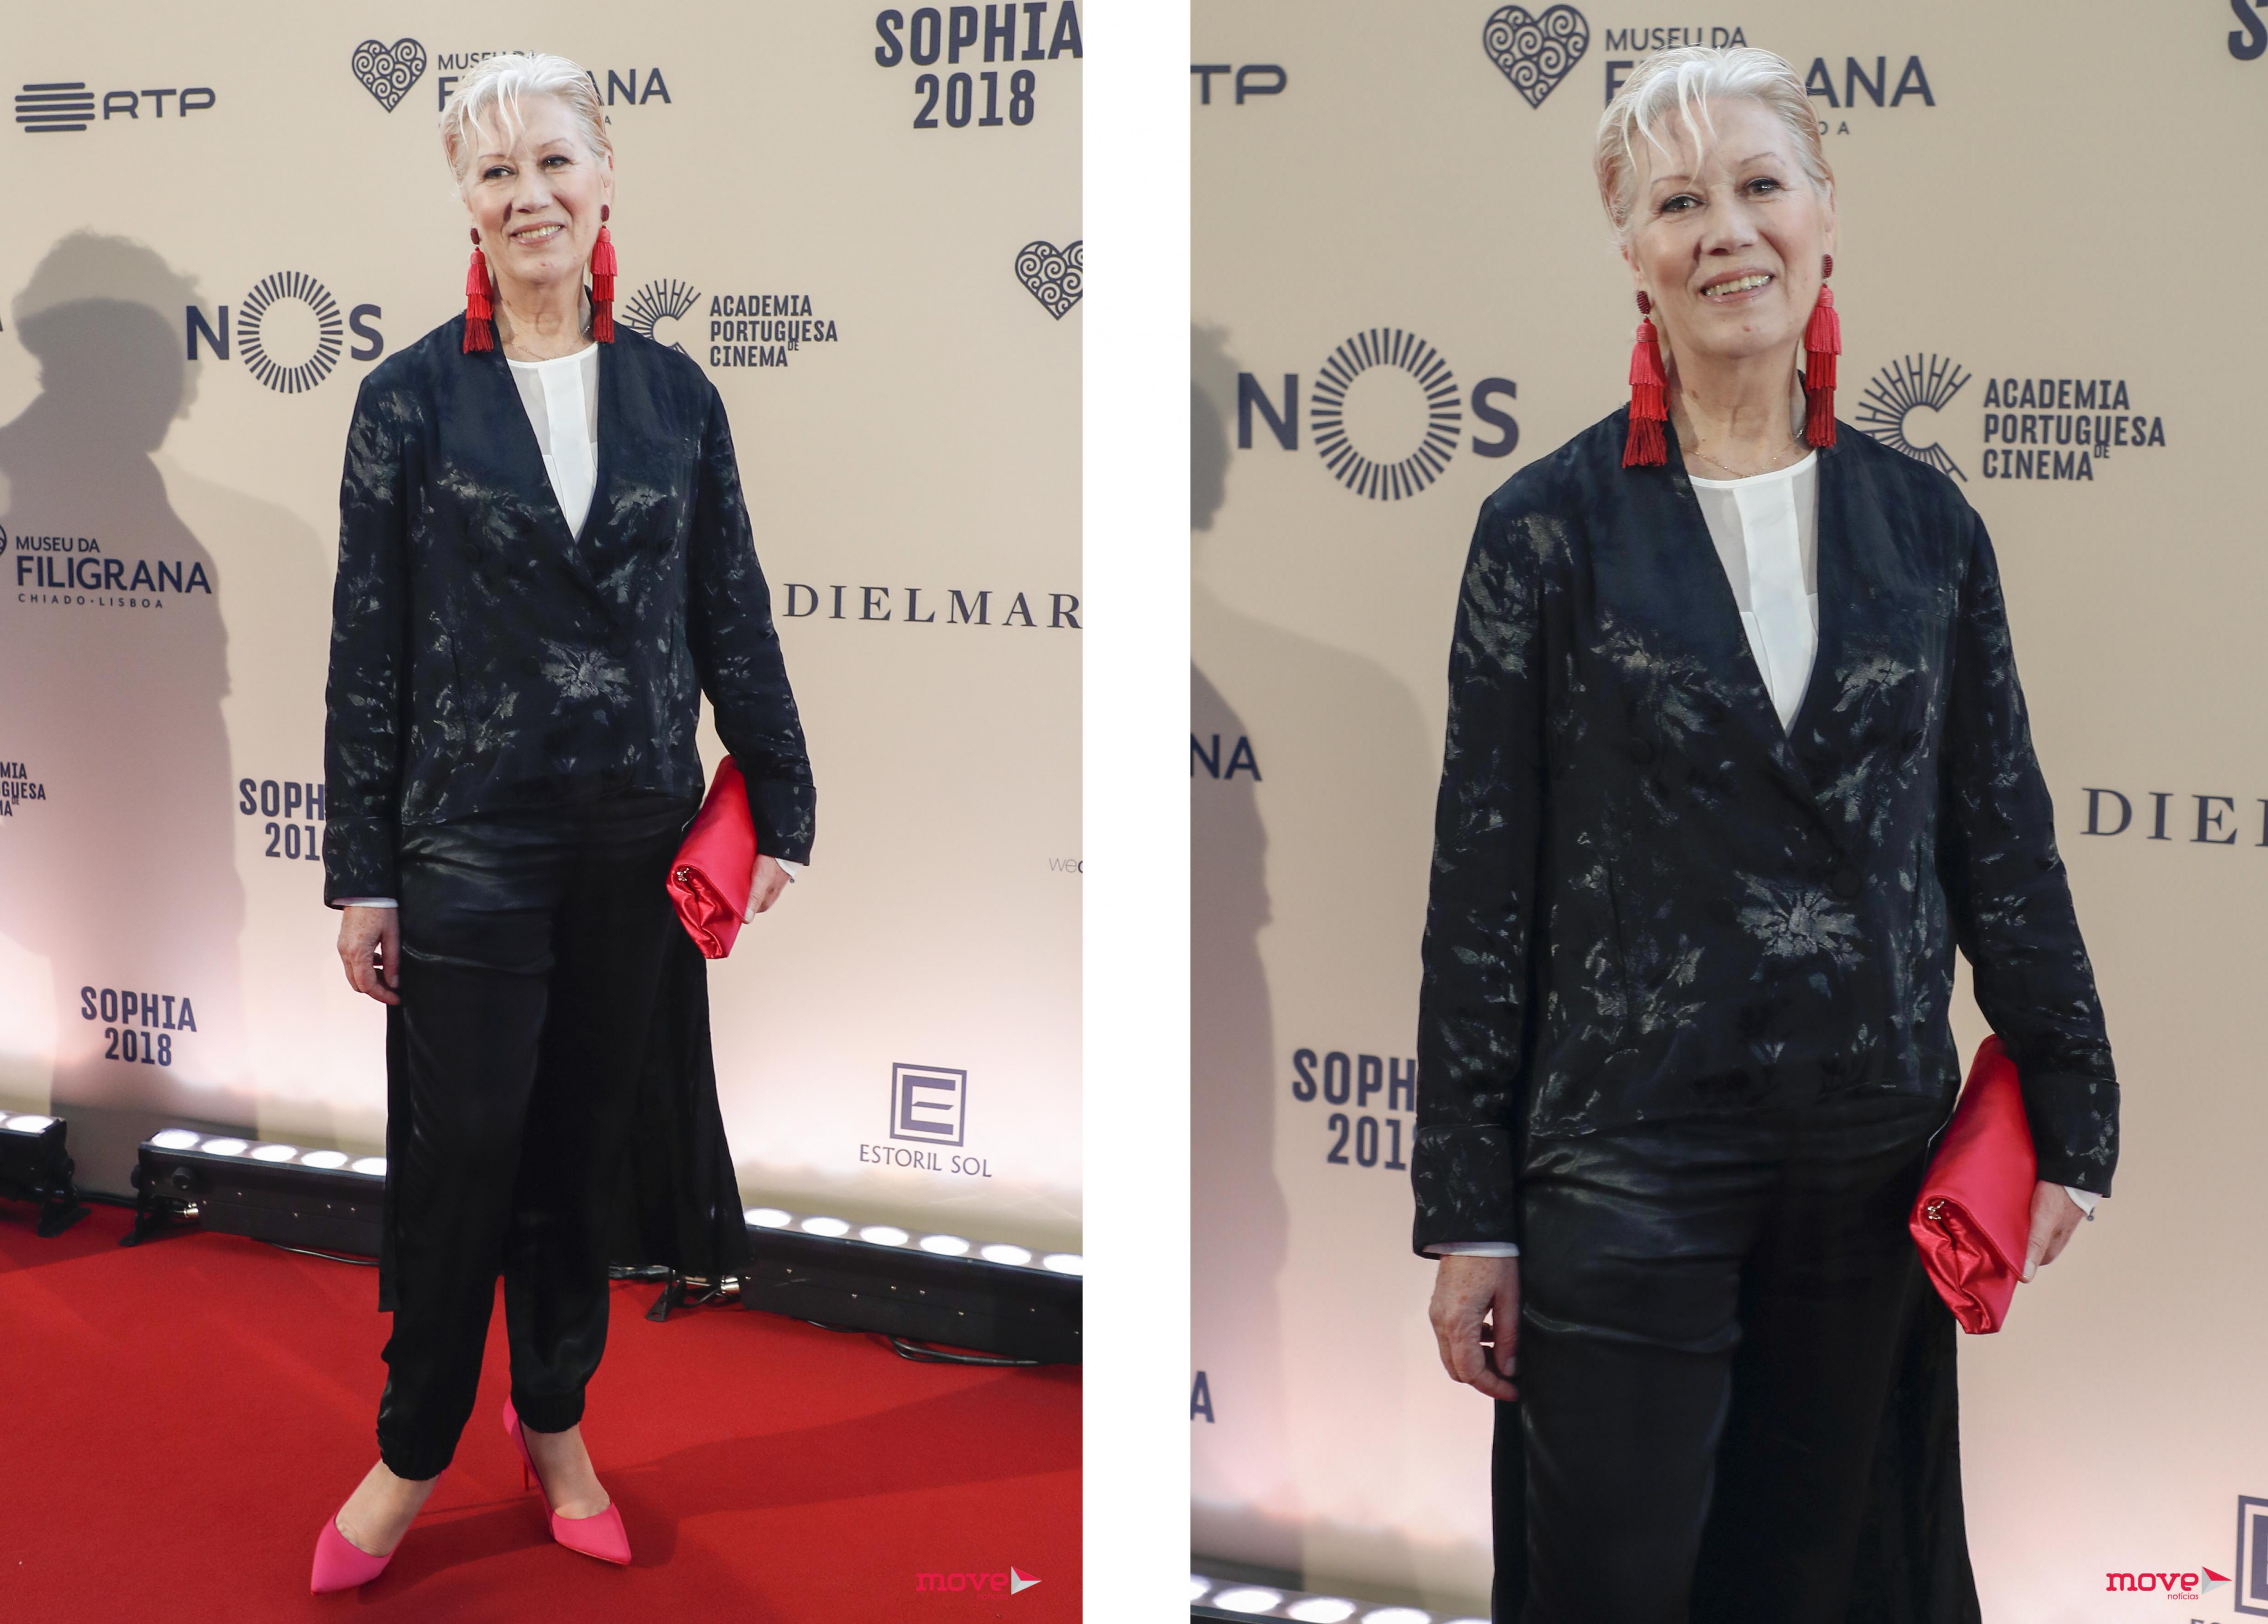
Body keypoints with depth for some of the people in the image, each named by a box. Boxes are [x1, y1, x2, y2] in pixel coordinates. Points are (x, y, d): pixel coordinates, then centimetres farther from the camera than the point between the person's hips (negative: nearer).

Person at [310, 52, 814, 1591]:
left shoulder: (674, 396, 5)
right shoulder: (413, 397, -2)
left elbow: (734, 621, 9)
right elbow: (368, 646, -2)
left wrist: (783, 807, 5)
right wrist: (360, 872, -3)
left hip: (638, 833, 3)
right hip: (473, 833, -2)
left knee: (589, 1145, 11)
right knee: (461, 1152, 1)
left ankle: (557, 1420, 29)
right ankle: (415, 1450, 19)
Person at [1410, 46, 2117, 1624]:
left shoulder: (1923, 522, 5)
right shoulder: (1552, 527, -4)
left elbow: (2003, 838, 10)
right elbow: (1482, 881, -3)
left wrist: (2070, 1122, 9)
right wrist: (1467, 1212, -4)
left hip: (1873, 1164, 3)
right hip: (1626, 1156, -3)